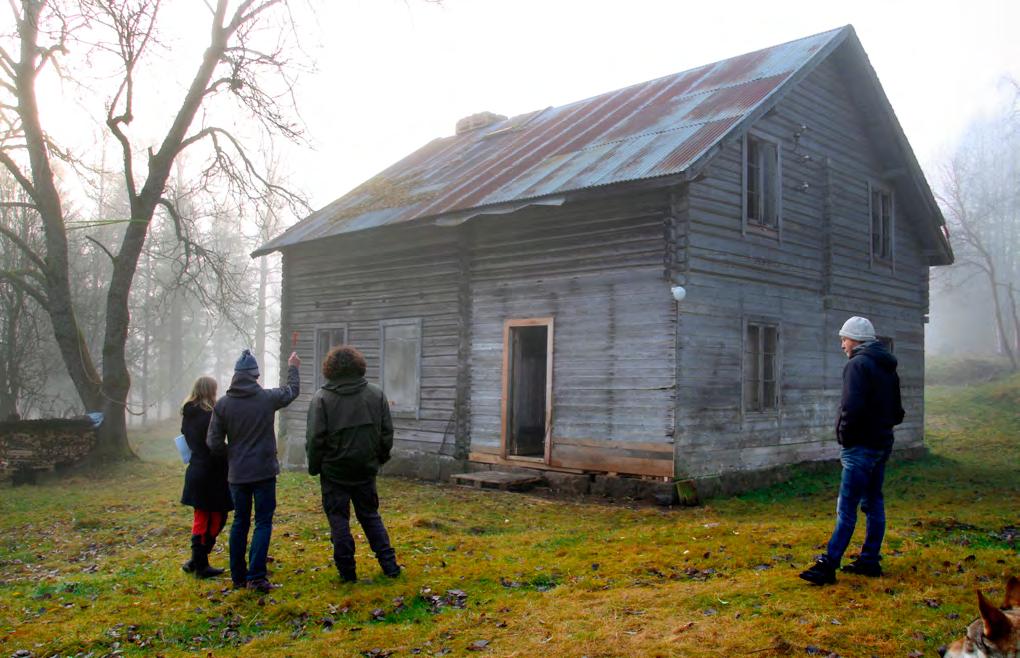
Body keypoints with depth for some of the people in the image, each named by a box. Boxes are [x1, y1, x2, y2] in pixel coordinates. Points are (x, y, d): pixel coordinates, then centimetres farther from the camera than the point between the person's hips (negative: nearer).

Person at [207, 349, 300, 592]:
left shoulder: (222, 404, -5)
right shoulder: (268, 398, -9)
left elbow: (214, 443, -2)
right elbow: (292, 390, 12)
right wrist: (293, 368, 29)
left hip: (237, 474, 3)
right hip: (264, 471, -3)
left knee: (240, 522, 14)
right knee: (263, 522, 2)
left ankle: (238, 576, 20)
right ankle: (256, 576, -6)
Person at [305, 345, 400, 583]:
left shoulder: (322, 398, -11)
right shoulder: (376, 394, 0)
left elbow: (315, 438, -10)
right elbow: (387, 432, 5)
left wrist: (314, 466, 3)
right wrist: (380, 457, 18)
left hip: (334, 470, -3)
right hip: (366, 468, 4)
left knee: (338, 519, 7)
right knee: (370, 515, 17)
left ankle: (347, 571, 9)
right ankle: (389, 563, 14)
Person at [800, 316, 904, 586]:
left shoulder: (858, 364, -14)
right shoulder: (888, 368, 16)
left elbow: (851, 407, -25)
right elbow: (897, 413, 21)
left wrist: (844, 435, -12)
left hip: (861, 447, -10)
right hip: (882, 444, 10)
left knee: (846, 509, -10)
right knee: (873, 504, 14)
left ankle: (828, 565, -9)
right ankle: (870, 561, 20)